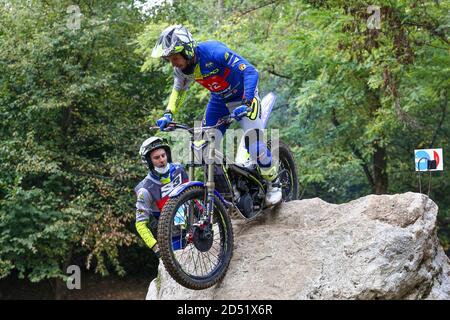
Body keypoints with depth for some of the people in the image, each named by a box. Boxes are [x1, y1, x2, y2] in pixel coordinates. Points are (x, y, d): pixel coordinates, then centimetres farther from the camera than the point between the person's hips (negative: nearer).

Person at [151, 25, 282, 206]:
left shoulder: (214, 52, -34)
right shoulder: (181, 68, -14)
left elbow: (250, 72, -37)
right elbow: (179, 89, 9)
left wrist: (246, 104, -47)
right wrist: (168, 114, -6)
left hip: (243, 97, -6)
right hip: (219, 101, 6)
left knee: (254, 141, -18)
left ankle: (273, 184, 4)